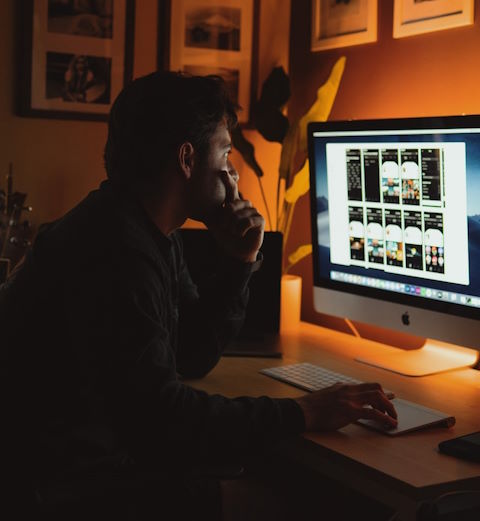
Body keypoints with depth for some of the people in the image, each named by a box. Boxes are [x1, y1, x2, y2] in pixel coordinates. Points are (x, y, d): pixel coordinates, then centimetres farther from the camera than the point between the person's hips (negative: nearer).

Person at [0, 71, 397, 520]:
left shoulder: (153, 234, 8)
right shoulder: (113, 252, -24)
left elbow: (190, 357, 14)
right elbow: (160, 416, -28)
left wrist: (239, 262, 2)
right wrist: (300, 415, -24)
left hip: (130, 459, 9)